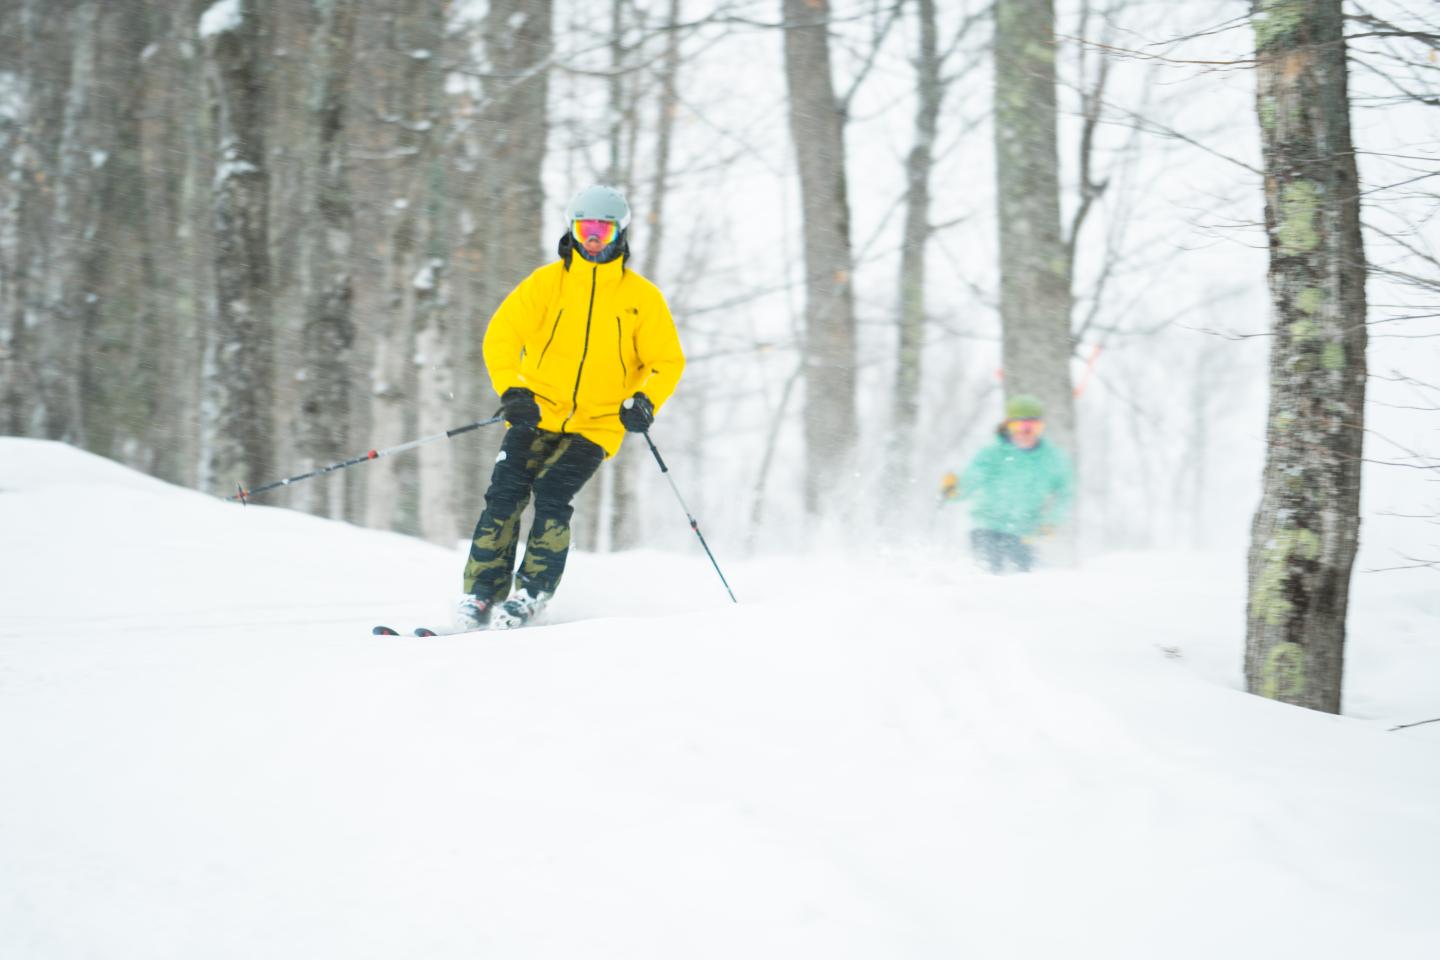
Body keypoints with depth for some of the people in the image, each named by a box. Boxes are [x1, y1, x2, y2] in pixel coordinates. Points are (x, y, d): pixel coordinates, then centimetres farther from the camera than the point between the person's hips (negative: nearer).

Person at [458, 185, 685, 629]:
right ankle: (481, 592, -7)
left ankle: (532, 592, -11)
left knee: (551, 495, -20)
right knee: (505, 492, -13)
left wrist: (644, 402, -15)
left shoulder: (641, 296, 1)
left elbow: (668, 361, 4)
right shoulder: (546, 282, 2)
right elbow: (501, 336, -1)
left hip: (596, 424, -1)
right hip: (537, 415, 1)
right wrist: (512, 392, -16)